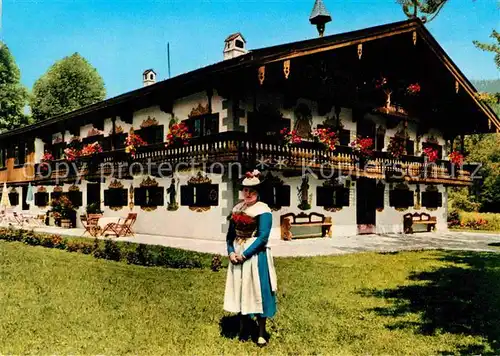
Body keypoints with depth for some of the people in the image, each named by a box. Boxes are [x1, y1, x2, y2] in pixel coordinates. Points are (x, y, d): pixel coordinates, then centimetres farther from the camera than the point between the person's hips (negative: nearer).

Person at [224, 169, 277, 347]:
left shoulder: (263, 210, -11)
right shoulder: (237, 208, 9)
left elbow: (263, 237, -17)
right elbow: (230, 233, 11)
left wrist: (244, 254, -18)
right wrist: (231, 252, -5)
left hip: (255, 256, -6)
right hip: (237, 256, 6)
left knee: (257, 292, 0)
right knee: (240, 290, 13)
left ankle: (261, 333, 13)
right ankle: (242, 329, 27)